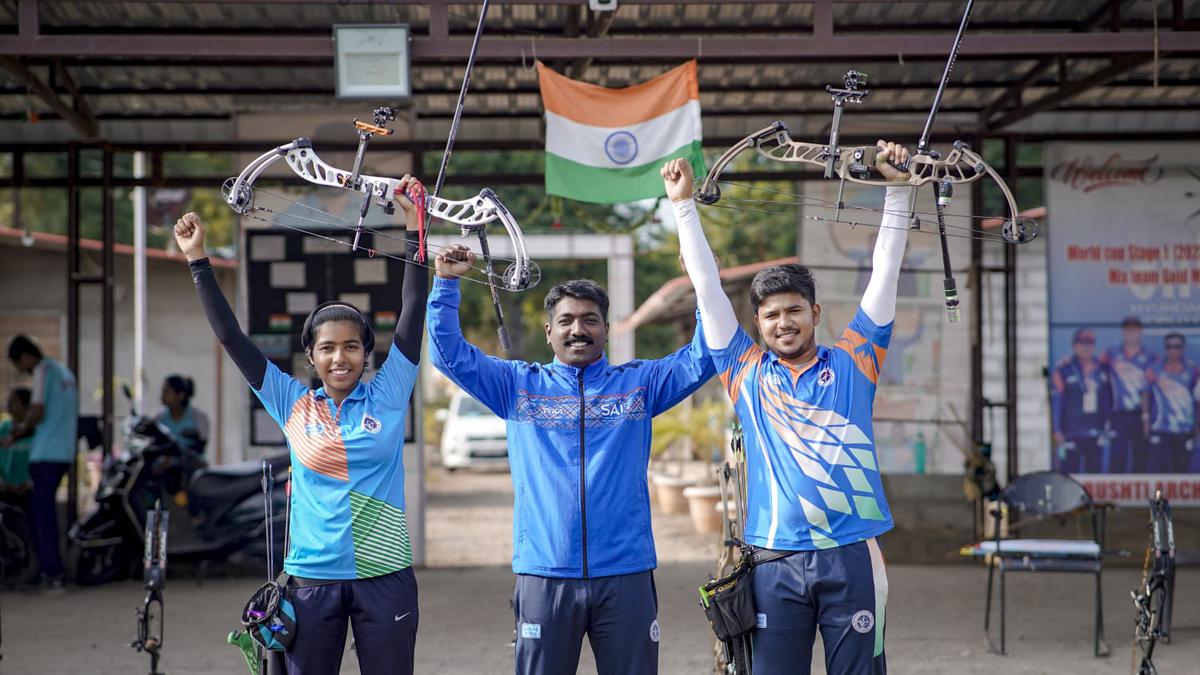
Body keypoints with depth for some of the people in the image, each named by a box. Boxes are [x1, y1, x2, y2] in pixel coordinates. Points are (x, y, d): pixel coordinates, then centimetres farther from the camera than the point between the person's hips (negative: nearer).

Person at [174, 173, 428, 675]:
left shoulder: (387, 396, 1)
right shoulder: (293, 405, 4)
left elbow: (414, 312, -4)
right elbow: (230, 335, 4)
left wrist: (414, 225, -8)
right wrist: (198, 260, 2)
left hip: (385, 577, -1)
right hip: (313, 578, 1)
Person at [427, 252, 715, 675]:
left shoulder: (639, 384, 10)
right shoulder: (518, 385, 10)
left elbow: (702, 358, 3)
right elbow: (450, 354, 7)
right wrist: (446, 283, -2)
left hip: (626, 574, 0)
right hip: (544, 575, 0)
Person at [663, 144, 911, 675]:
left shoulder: (853, 363, 9)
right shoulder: (746, 372, 10)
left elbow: (884, 272, 7)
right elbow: (706, 285, 10)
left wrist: (898, 189, 3)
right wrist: (684, 204, 8)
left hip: (851, 556, 0)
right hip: (775, 562, 1)